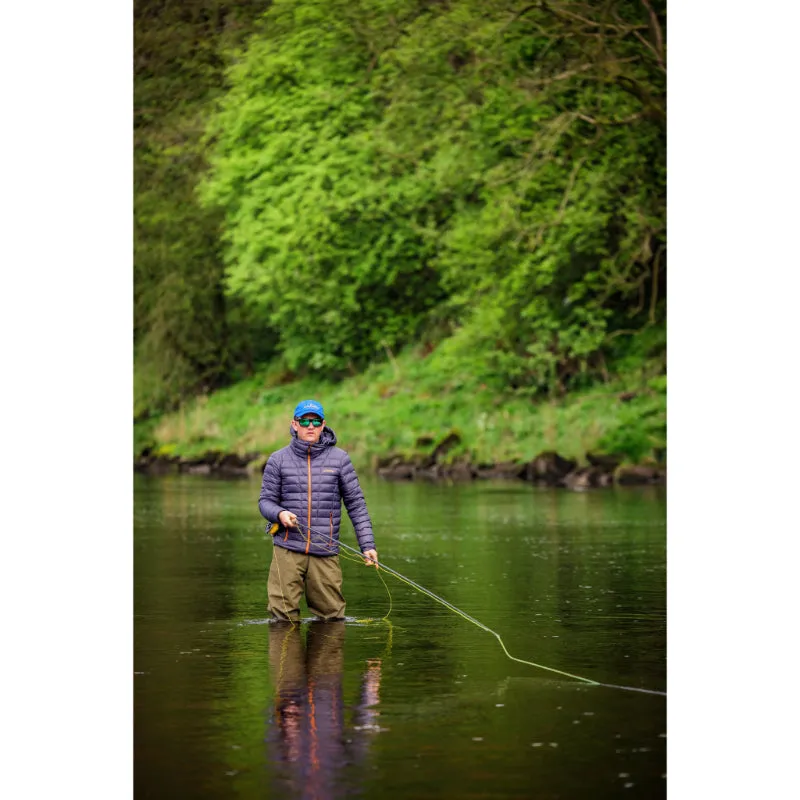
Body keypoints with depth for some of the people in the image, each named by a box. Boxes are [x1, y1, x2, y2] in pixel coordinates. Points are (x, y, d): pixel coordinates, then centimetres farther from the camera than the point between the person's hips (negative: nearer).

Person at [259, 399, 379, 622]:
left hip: (326, 553, 0)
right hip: (287, 550, 0)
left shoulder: (339, 459, 6)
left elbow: (356, 504, 6)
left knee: (332, 618, 3)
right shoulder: (279, 459, 6)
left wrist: (367, 544, -2)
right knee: (283, 619, -4)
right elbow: (265, 501, 8)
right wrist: (280, 514, -15)